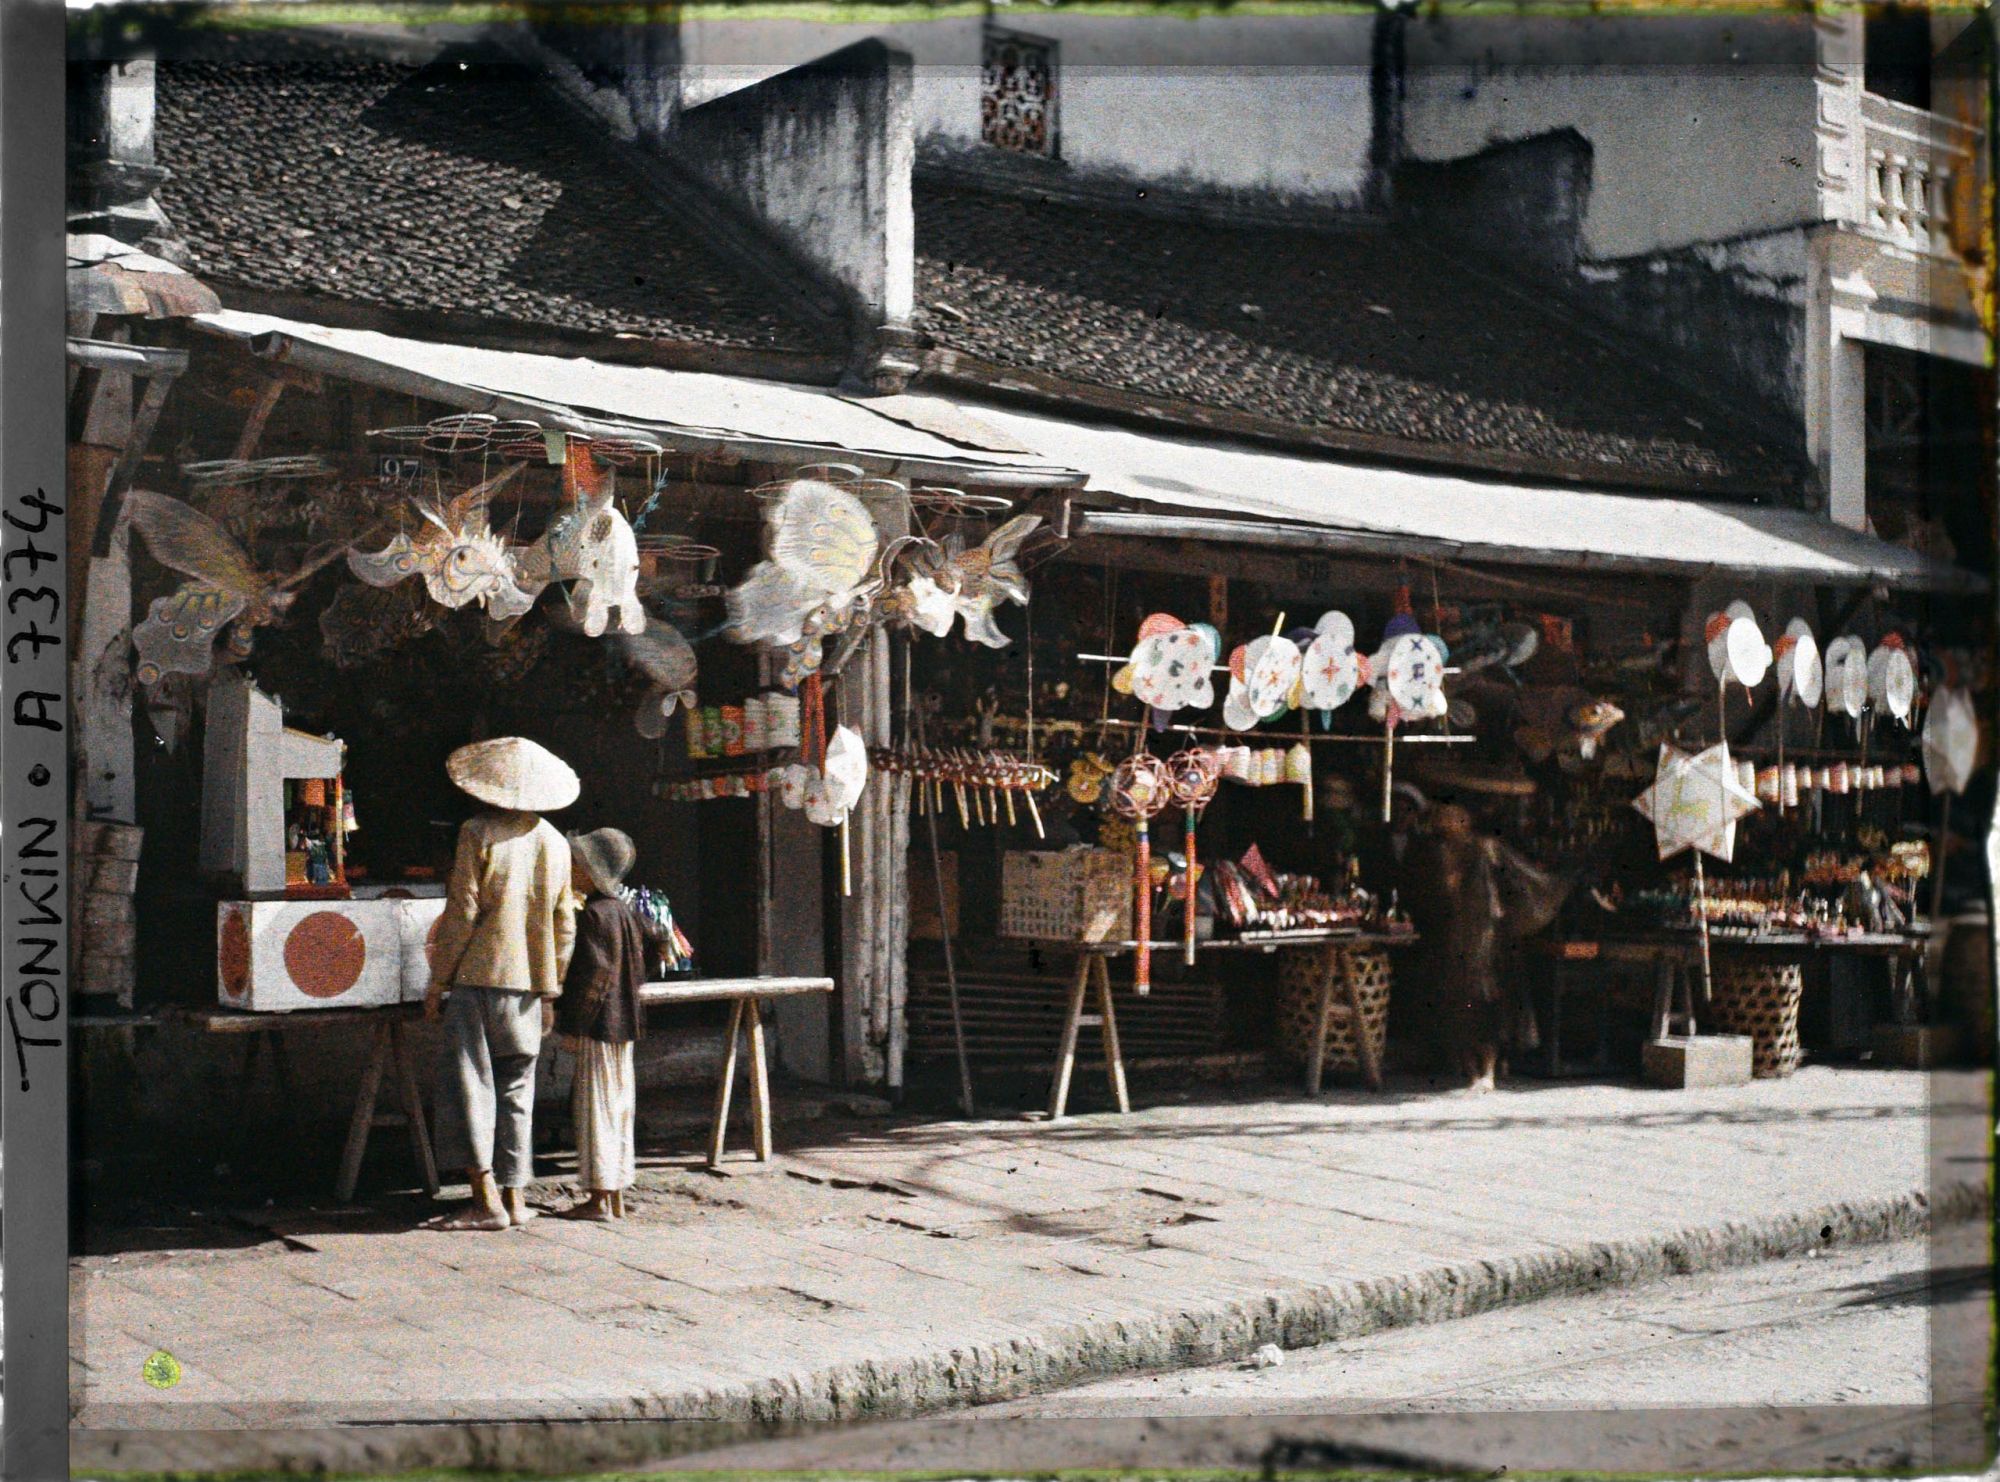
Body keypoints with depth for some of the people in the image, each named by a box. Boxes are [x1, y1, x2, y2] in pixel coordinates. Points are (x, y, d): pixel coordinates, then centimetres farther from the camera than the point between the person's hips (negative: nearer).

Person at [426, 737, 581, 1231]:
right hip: (528, 985, 5)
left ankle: (486, 1197, -8)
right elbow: (564, 925, 10)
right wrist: (550, 991, 18)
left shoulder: (478, 832, -7)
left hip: (478, 976, -5)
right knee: (516, 1088, 12)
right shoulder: (555, 842, 9)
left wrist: (437, 982, -3)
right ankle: (515, 1197, 13)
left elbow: (462, 913, -9)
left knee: (469, 1082, -2)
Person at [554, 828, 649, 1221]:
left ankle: (599, 1198, 0)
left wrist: (573, 1027, -15)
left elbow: (591, 977, -19)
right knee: (618, 1106, 12)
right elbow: (638, 971, 17)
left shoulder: (593, 915, -16)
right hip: (624, 1025, 9)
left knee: (596, 1105, -3)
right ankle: (616, 1196, 17)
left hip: (597, 1027, -9)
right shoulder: (625, 911, 12)